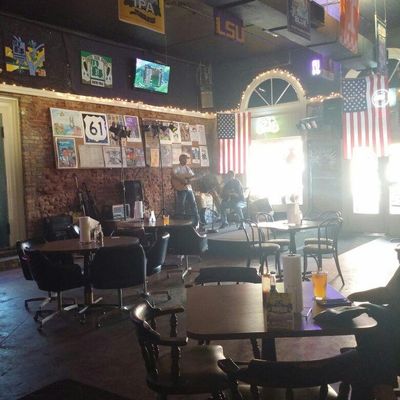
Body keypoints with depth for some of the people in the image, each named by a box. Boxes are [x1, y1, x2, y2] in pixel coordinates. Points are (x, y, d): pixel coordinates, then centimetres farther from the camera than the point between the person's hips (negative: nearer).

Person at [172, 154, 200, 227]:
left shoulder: (188, 168, 18)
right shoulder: (177, 168, -5)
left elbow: (193, 176, 20)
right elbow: (173, 174, -24)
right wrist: (181, 180, -29)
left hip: (189, 188, 7)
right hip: (181, 188, -7)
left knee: (193, 204, 6)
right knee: (181, 206, -3)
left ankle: (196, 221, 12)